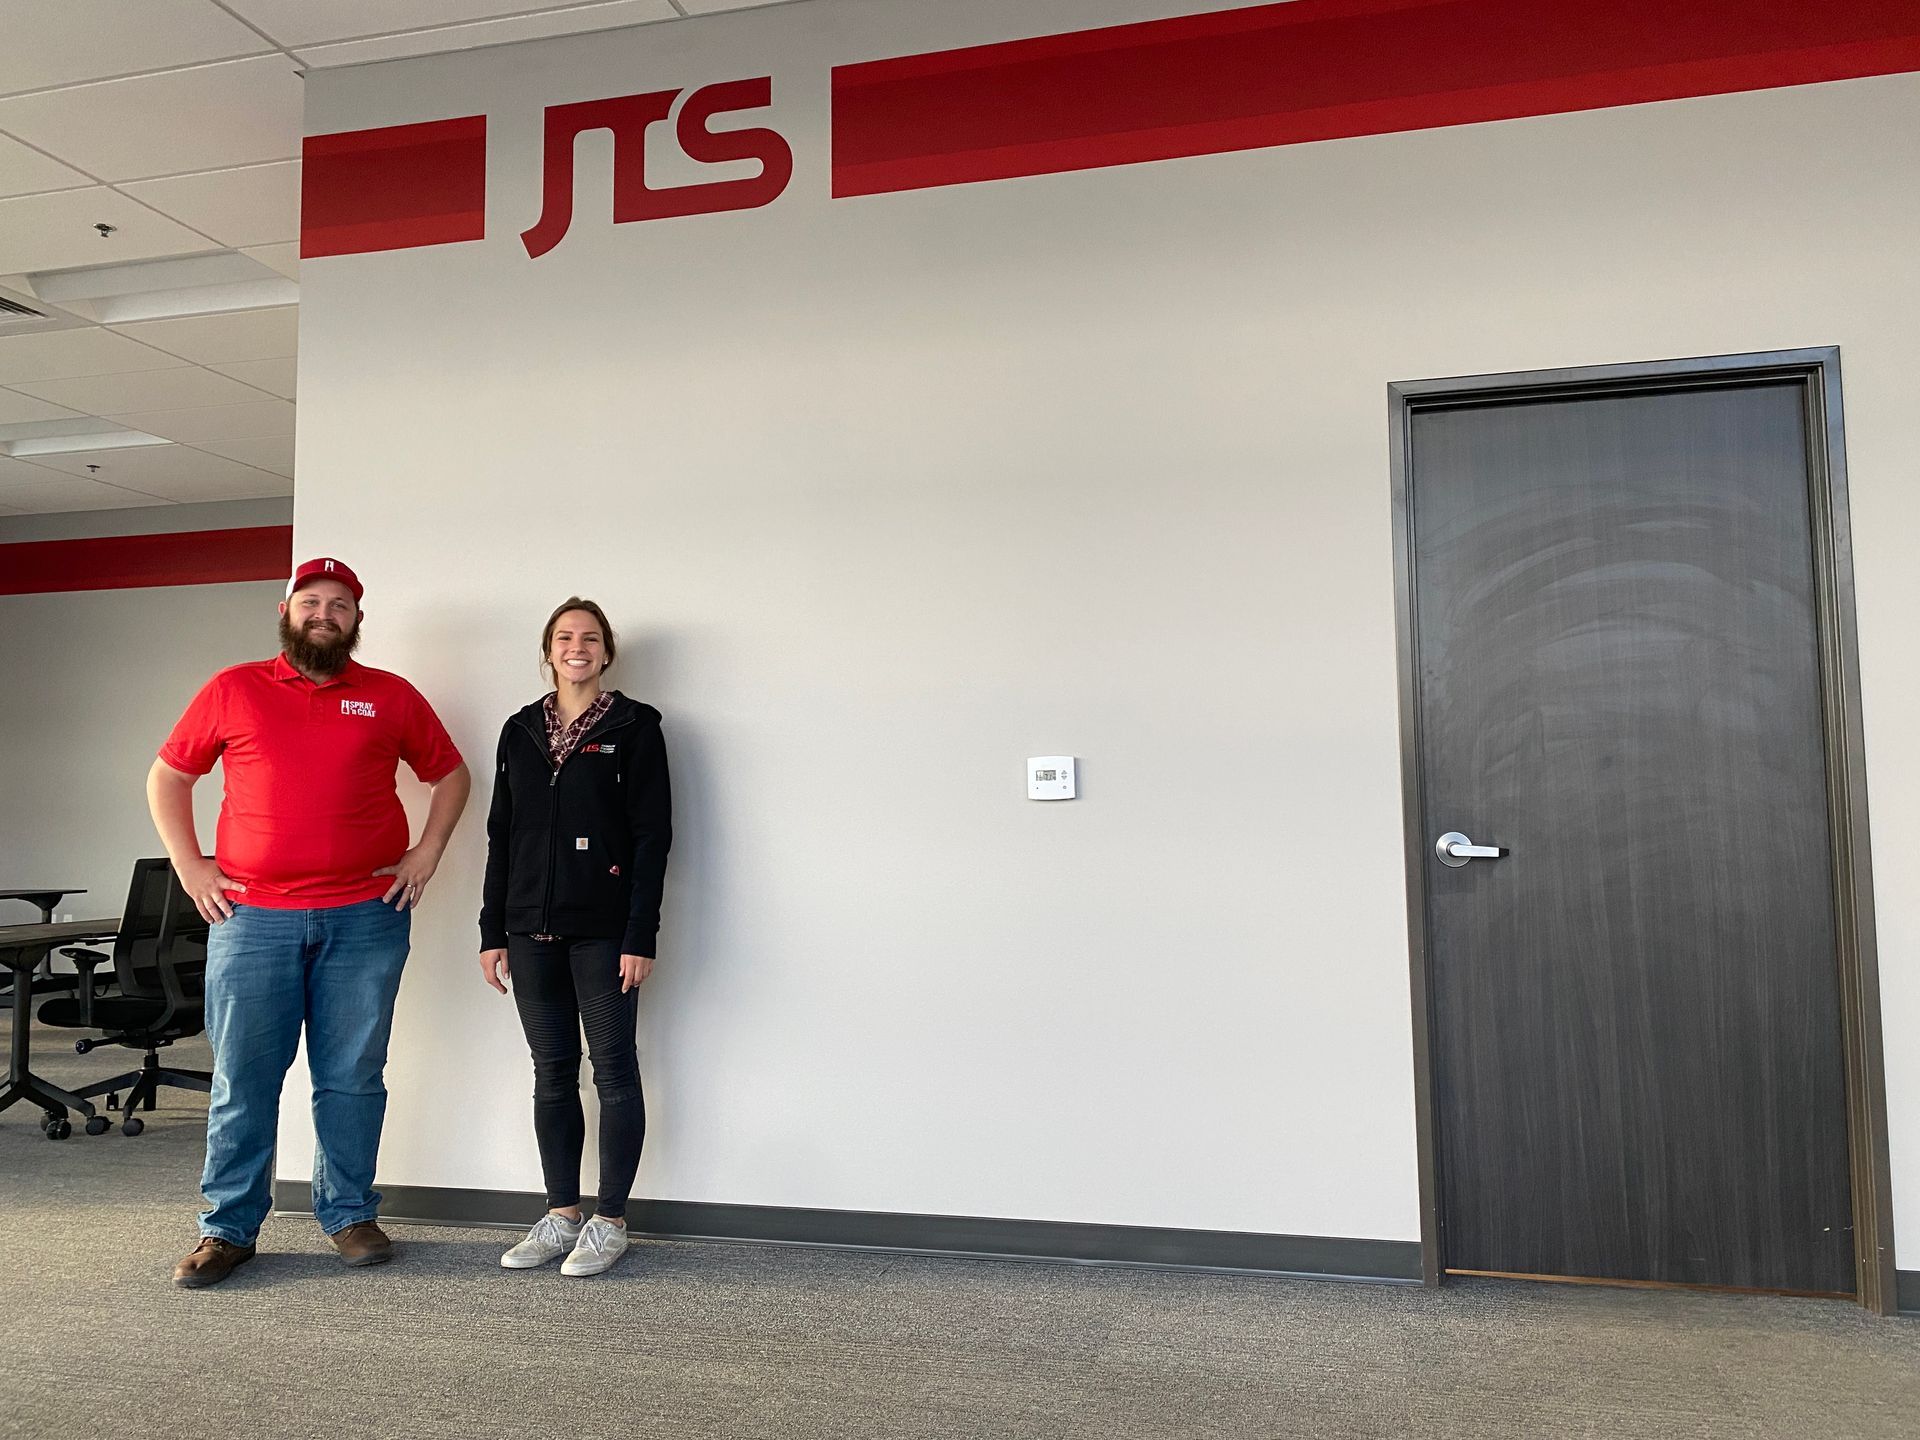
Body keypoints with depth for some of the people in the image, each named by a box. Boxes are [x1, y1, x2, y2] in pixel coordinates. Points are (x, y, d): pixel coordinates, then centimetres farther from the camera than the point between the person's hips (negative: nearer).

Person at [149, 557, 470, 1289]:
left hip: (365, 919, 0)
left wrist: (424, 855, 5)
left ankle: (349, 1215, 20)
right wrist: (188, 865, 5)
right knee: (242, 1080, 6)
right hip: (251, 917, 0)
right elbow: (167, 776, 14)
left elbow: (450, 773, 15)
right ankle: (228, 1227, 19)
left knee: (353, 1077, 7)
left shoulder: (391, 697, 7)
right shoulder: (232, 691, 7)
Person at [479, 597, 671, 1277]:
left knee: (613, 1067, 1)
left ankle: (609, 1221, 11)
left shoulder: (634, 727, -1)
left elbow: (653, 834, -6)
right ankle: (560, 1215, 20)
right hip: (533, 928, 5)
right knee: (552, 1072, 10)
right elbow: (501, 833, 14)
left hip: (604, 930, -4)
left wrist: (641, 936, -12)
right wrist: (493, 931, 8)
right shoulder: (520, 730, 13)